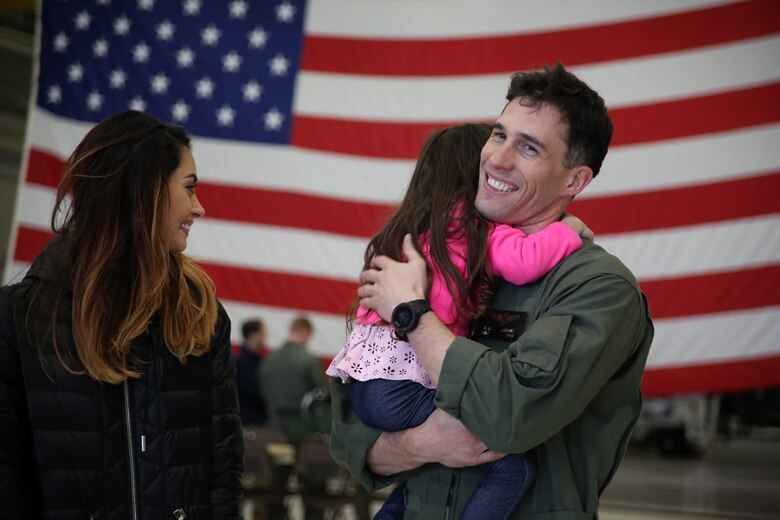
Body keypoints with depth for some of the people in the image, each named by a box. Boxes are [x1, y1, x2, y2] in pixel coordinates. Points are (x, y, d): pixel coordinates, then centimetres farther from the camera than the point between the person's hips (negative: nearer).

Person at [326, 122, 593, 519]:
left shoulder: (410, 225, 24)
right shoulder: (474, 224, -1)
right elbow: (521, 262, -17)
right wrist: (567, 230, -2)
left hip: (361, 382, 9)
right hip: (402, 390, -9)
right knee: (516, 464, -11)